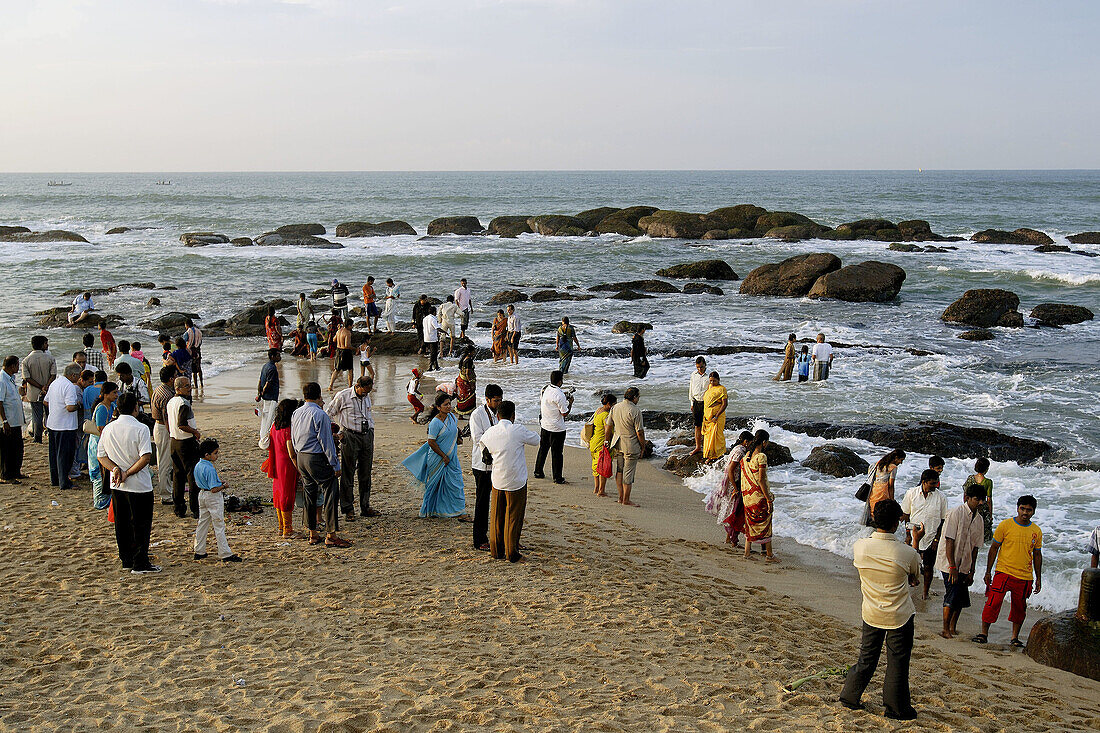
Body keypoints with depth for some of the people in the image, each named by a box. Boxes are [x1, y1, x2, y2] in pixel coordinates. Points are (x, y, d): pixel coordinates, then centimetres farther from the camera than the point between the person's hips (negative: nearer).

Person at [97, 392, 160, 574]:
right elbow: (146, 457, -22)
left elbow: (101, 455, 4)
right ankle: (140, 564, 3)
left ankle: (126, 561, 22)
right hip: (139, 485, -6)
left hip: (116, 485, 6)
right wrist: (128, 473, -16)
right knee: (141, 524, 2)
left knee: (122, 524, 15)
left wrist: (115, 469, -8)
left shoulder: (108, 429, 3)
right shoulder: (140, 429, -14)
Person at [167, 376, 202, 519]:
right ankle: (196, 509, -2)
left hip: (174, 442, 9)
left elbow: (167, 422, 15)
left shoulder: (170, 402, 9)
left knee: (177, 475, 12)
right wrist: (195, 432, -12)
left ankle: (179, 509, 17)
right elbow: (182, 425, -26)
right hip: (187, 442, -9)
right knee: (193, 475, -3)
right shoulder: (184, 404, -19)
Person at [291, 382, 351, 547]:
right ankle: (331, 536, -4)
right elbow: (326, 442, -16)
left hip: (300, 458, 8)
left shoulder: (296, 414, 7)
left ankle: (313, 534, 20)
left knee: (310, 494, 15)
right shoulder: (320, 414, -16)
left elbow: (293, 440, 15)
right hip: (318, 459, -8)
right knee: (331, 495, -3)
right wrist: (335, 465, -10)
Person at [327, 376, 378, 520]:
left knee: (365, 473, 8)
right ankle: (348, 509, 3)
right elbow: (329, 414, 2)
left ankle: (365, 507, 15)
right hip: (350, 437, -6)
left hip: (367, 436, 6)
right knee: (348, 474, -2)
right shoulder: (342, 396, -6)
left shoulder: (366, 397, 12)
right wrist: (341, 429, -4)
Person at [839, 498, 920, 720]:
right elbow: (915, 575, 0)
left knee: (867, 658, 20)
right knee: (898, 661, 12)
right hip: (900, 616, -3)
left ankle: (849, 696, 30)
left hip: (871, 614, 3)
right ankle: (896, 708, 23)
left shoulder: (859, 546, -15)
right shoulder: (907, 553, -22)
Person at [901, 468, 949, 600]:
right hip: (913, 538, 0)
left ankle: (925, 592, 26)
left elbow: (943, 520, 0)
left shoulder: (941, 497, -6)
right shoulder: (912, 493, -5)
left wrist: (937, 539, -4)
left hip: (931, 539, 0)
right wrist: (908, 534, 2)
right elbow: (906, 515, 5)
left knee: (928, 567, 9)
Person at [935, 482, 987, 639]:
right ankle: (945, 630, 3)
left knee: (962, 599, 8)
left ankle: (953, 627, 25)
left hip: (963, 566, 7)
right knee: (952, 596, -9)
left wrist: (971, 571, 8)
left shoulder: (978, 519, 9)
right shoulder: (956, 513, -13)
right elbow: (949, 541, -17)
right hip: (950, 564, -7)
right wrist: (952, 567, -21)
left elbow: (975, 546, 12)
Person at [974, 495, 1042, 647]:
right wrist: (988, 572, -1)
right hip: (1004, 572, -3)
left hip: (1025, 577, 3)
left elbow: (1037, 555, 15)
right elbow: (994, 548, 1)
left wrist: (1038, 578, 13)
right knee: (993, 602, -10)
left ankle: (1015, 637, 23)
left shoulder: (1036, 531, 6)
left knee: (1019, 607, 9)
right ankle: (984, 633, 1)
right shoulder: (1005, 525, -4)